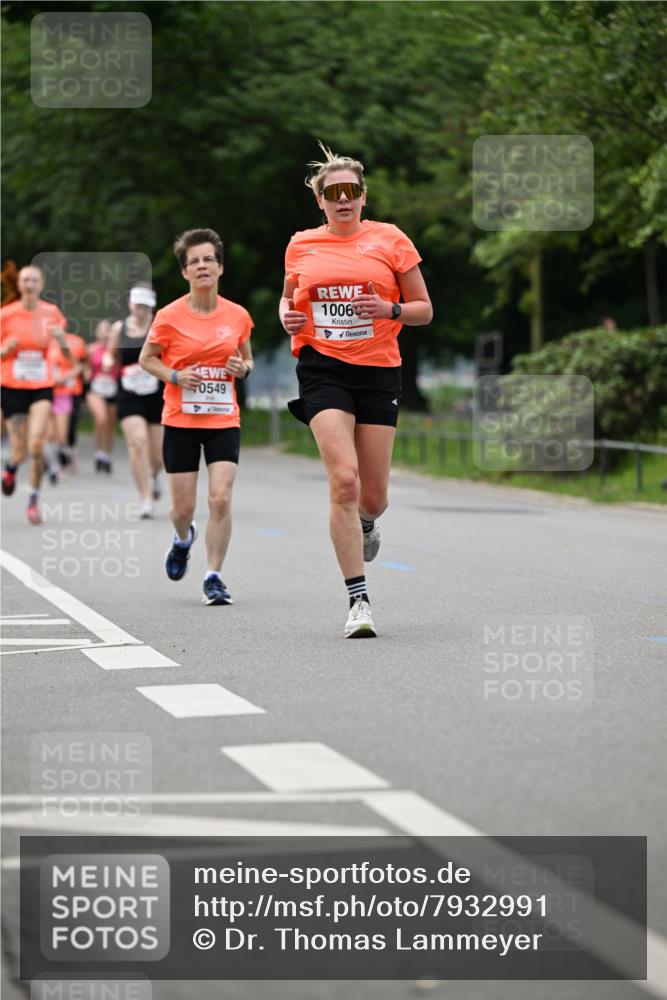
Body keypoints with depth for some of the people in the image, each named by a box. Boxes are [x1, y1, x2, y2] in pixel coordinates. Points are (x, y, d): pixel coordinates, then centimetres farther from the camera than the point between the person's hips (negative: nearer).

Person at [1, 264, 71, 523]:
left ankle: (34, 500, 0)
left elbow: (67, 355, 6)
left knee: (36, 445, -17)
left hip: (42, 387, 1)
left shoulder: (52, 313, 0)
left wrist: (61, 338, -14)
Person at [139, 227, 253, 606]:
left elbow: (247, 359, 16)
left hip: (224, 421, 1)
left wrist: (242, 368, -7)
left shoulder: (238, 315, 1)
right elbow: (147, 359, 5)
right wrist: (176, 376, -13)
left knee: (222, 499, -13)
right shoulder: (170, 316, -6)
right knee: (184, 507, 4)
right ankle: (184, 538, 41)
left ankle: (214, 577, -2)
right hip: (181, 421, -1)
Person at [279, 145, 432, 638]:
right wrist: (288, 316, 2)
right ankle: (359, 600, -13)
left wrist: (390, 309, -14)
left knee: (373, 497, 3)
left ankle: (364, 524, 44)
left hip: (378, 370, 1)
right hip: (322, 370, 0)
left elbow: (424, 309, 6)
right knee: (344, 480, -18)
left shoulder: (390, 240, 3)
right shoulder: (301, 246, 8)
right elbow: (288, 297, 25)